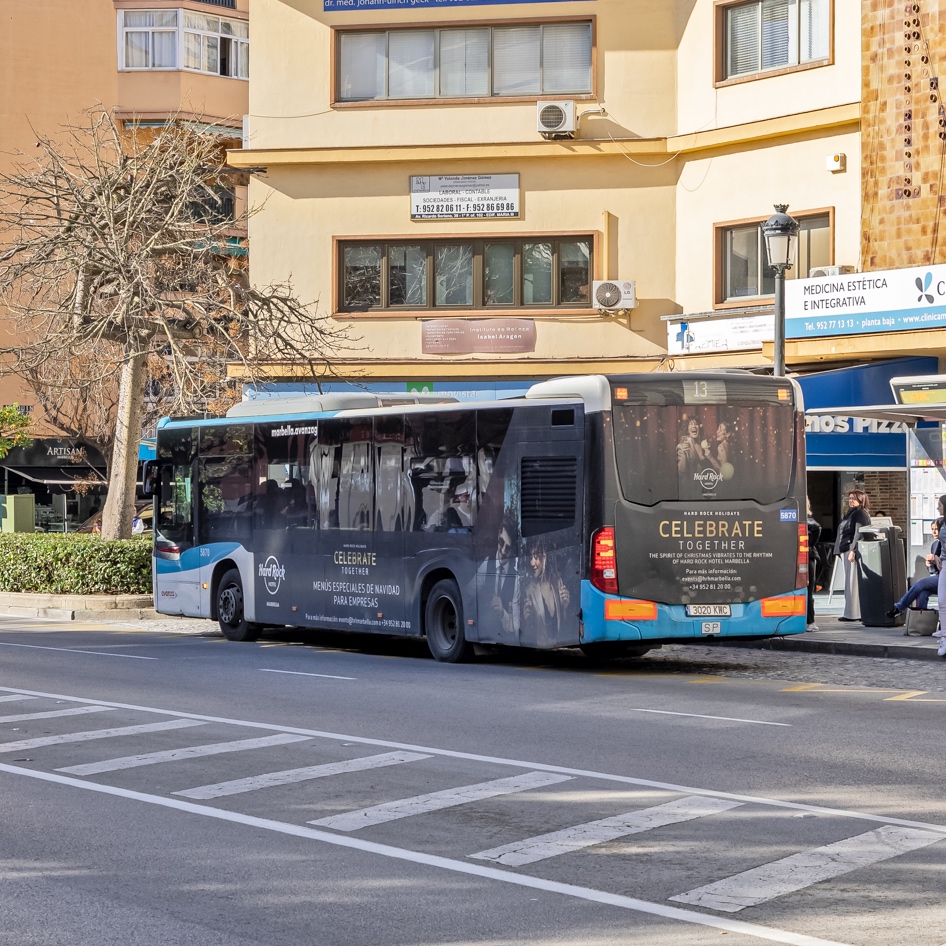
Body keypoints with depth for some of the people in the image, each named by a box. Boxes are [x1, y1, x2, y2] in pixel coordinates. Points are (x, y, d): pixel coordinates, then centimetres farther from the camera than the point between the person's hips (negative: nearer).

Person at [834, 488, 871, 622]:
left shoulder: (860, 513, -8)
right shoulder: (851, 513, 22)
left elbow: (858, 534, -17)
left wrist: (853, 551, -24)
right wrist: (841, 551, 20)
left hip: (853, 552, -10)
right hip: (846, 552, 10)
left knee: (852, 583, -8)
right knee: (850, 583, 9)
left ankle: (852, 614, -8)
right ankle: (851, 613, 10)